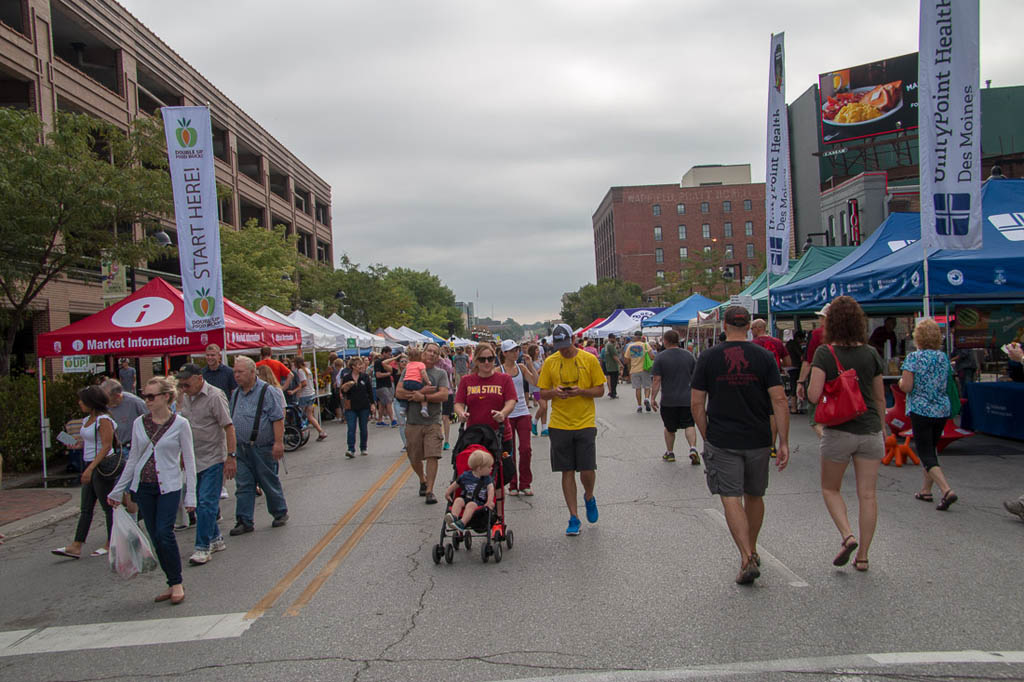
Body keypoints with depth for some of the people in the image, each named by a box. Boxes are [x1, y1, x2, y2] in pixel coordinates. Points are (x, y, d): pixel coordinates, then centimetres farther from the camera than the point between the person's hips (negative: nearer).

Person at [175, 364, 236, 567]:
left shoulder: (215, 396, -13)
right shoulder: (186, 398, 9)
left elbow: (228, 427, -15)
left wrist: (231, 456, -19)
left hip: (213, 459, -7)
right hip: (194, 459, 8)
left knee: (207, 503, -7)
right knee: (199, 503, 13)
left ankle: (203, 547, -1)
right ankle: (215, 539, 26)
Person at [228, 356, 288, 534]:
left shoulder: (266, 391, -10)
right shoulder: (236, 394, 11)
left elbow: (278, 418, -14)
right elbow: (230, 420, 19)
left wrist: (279, 442, -20)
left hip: (262, 448, -6)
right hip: (241, 448, 6)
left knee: (270, 483, 6)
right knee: (243, 486, 5)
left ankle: (280, 514, 24)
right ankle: (244, 522, 11)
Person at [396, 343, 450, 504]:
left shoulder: (440, 373, 5)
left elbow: (444, 395, -9)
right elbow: (399, 392, -5)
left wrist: (424, 397, -17)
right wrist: (421, 391, -15)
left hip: (433, 421, -1)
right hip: (413, 421, 2)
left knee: (432, 456, -11)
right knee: (414, 458, 11)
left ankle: (429, 491, -4)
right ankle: (423, 480, 38)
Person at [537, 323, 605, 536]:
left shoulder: (589, 360, -1)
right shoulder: (550, 362, 4)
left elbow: (600, 390, 2)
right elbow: (542, 393, 7)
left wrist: (581, 391, -17)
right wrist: (554, 392, -15)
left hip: (585, 423, -1)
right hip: (559, 425, 1)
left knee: (587, 471, -3)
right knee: (567, 472, 5)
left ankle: (589, 497, 30)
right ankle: (574, 517, 14)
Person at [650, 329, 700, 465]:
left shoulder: (660, 357, -7)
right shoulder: (689, 355, 4)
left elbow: (656, 380, -10)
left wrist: (653, 397, -3)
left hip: (669, 399, -2)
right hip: (687, 398, 2)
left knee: (669, 428, 13)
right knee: (689, 425, 5)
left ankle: (670, 453, 23)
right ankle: (693, 448, -14)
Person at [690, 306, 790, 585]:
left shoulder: (708, 357, -3)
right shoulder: (764, 356, -2)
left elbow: (696, 403, -3)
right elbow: (779, 400, -7)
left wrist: (706, 436, 9)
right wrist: (783, 442, -3)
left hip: (722, 441, -2)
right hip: (758, 440, 2)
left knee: (731, 499, -1)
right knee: (754, 496, 18)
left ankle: (747, 559, -13)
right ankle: (752, 551, 33)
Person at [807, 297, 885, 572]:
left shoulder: (824, 353, -10)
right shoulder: (871, 353, 2)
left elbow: (814, 395, -17)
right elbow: (880, 398, 10)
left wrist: (808, 387, 4)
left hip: (839, 432, -3)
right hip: (870, 431, 3)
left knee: (830, 489, 16)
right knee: (867, 494, 8)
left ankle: (847, 536, -3)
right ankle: (862, 555, 13)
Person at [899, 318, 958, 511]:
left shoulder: (913, 358, -12)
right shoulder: (944, 357, 7)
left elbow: (906, 386, -16)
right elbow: (945, 384, 15)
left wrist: (901, 381, 5)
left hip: (921, 410, -6)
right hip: (942, 410, 6)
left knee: (926, 454, -3)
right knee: (931, 449, 20)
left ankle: (947, 490, -20)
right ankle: (925, 490, 27)